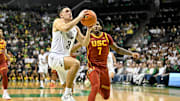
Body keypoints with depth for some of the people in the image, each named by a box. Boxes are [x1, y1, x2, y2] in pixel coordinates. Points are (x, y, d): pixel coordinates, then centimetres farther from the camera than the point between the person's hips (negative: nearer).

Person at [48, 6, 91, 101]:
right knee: (75, 63, -34)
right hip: (55, 56, -8)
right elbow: (66, 28, -30)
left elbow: (84, 43, 7)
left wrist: (89, 29, -6)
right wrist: (79, 17, -24)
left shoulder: (75, 28, 14)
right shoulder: (58, 22, -6)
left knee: (70, 86, 10)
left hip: (65, 57, 9)